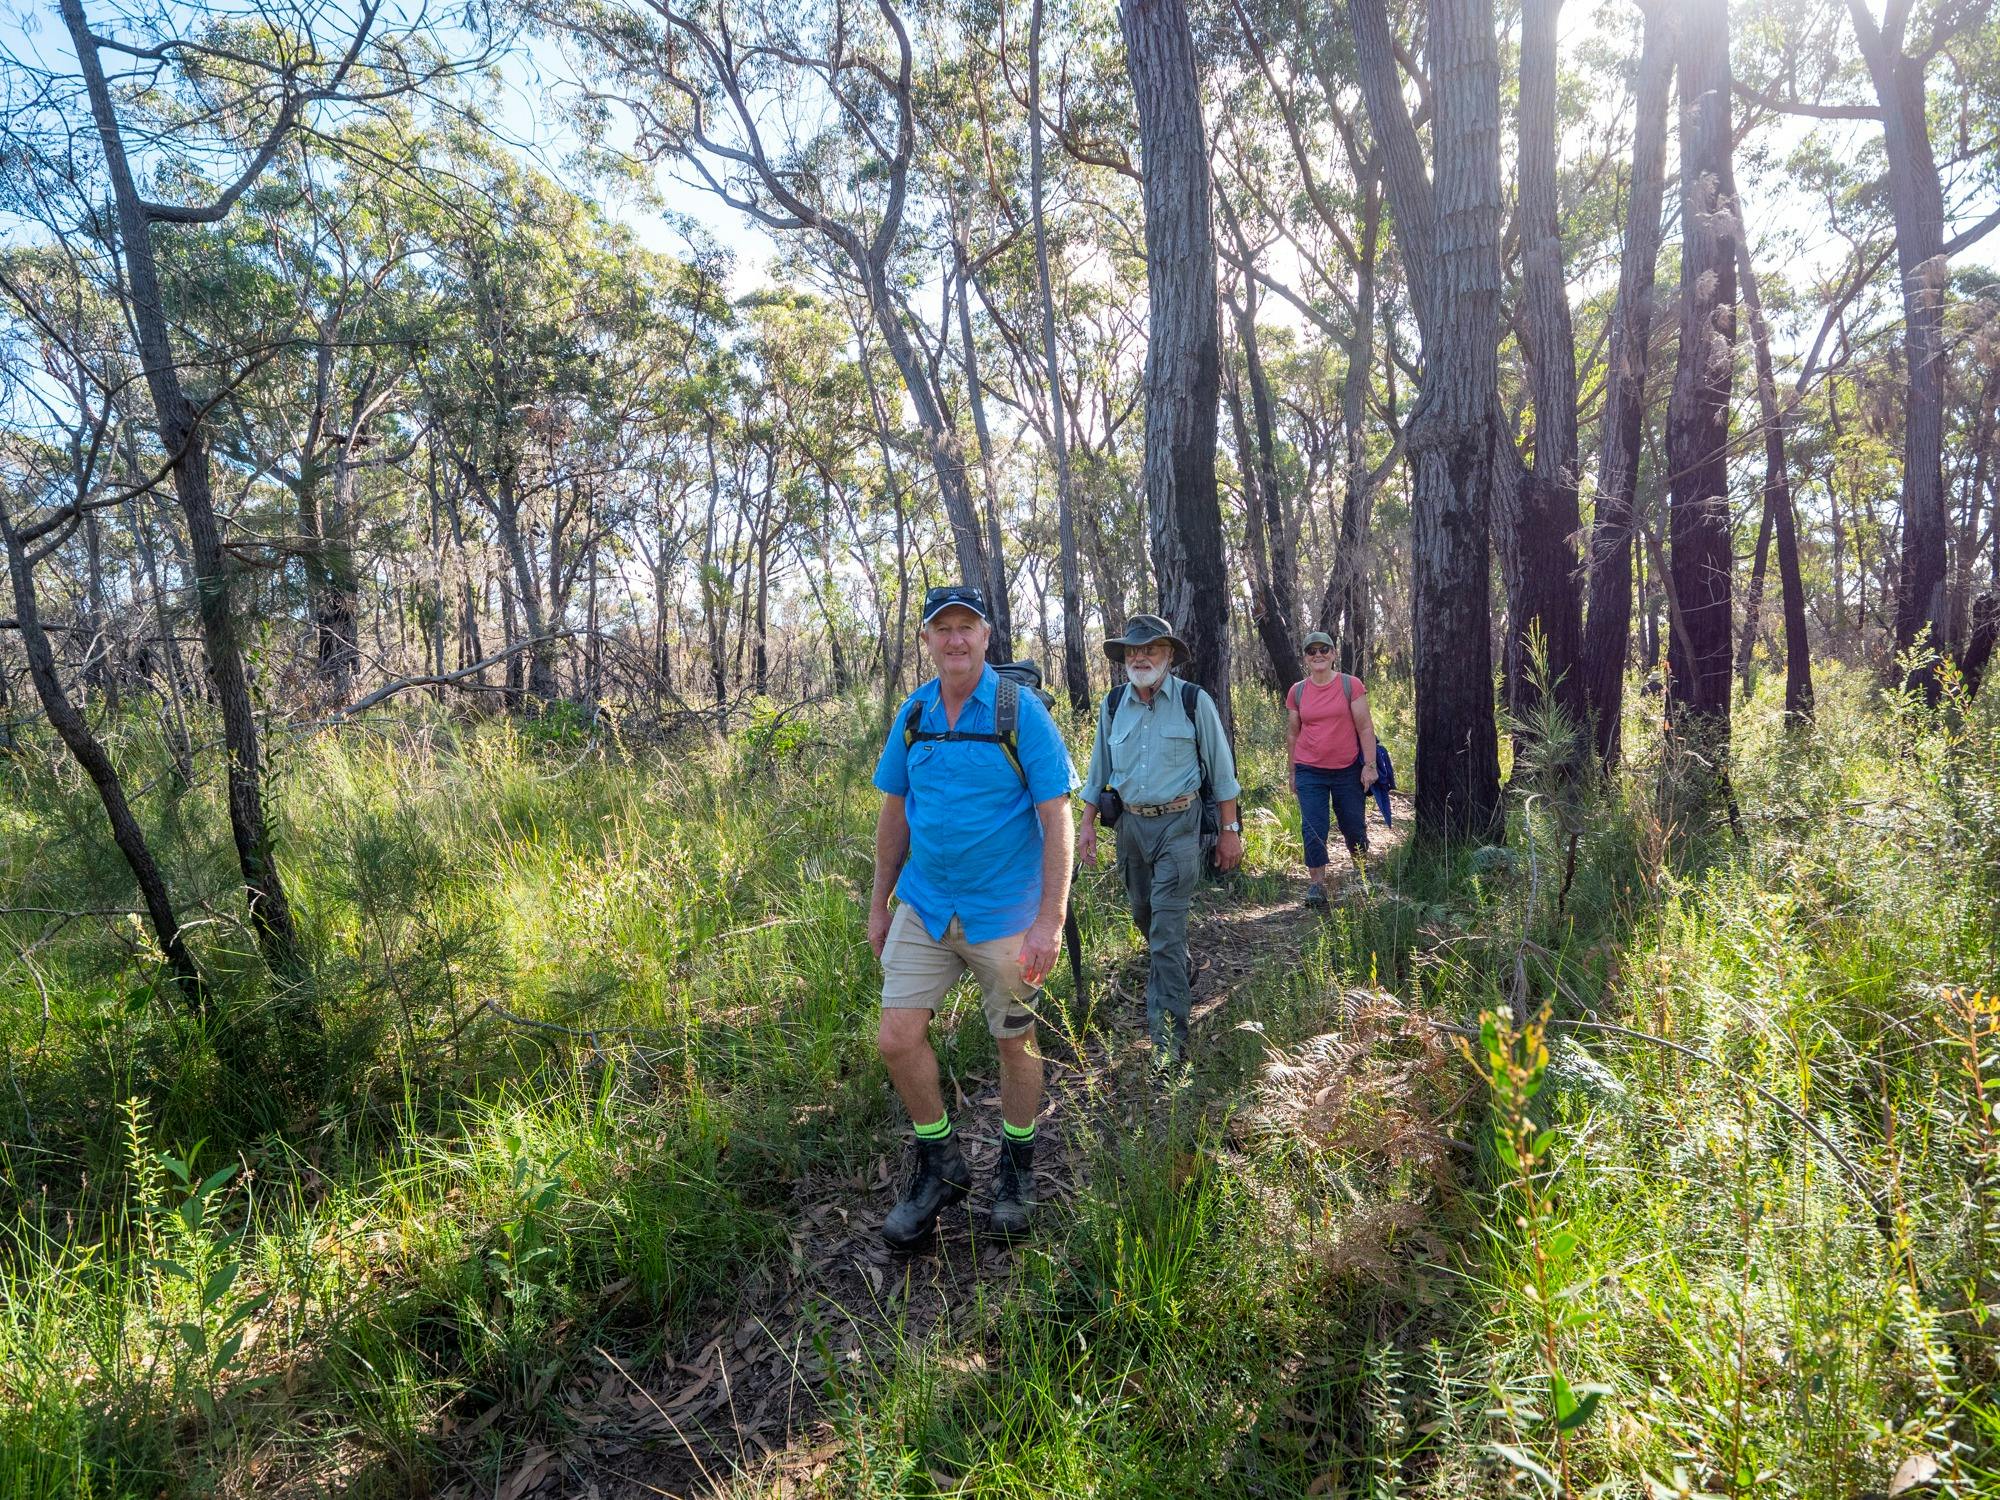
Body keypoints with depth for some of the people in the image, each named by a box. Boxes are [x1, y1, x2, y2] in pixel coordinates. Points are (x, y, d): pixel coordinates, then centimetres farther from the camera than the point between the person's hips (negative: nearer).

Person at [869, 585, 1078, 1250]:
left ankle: (1017, 1165, 34)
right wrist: (879, 903, 12)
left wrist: (1050, 921, -18)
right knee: (897, 1038, -4)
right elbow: (894, 812, 11)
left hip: (1005, 913, -3)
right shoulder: (912, 715, 2)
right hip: (924, 906, 4)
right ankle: (940, 1164, 19)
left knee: (1015, 1042, 10)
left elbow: (1057, 818, -13)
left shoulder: (1021, 711, -11)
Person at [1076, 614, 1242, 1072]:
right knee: (1143, 913, 17)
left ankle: (1168, 1025, -5)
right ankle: (1172, 969, 46)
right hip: (1130, 823, 5)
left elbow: (1221, 769, -1)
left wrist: (1230, 830, -2)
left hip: (1178, 824, -5)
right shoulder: (1113, 704, 5)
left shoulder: (1193, 701, -6)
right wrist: (1088, 824, 8)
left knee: (1167, 923, -10)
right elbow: (1098, 770, 13)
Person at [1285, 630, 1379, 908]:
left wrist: (1369, 765, -9)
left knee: (1354, 825, 10)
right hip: (1310, 771, 1)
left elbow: (1365, 727, -4)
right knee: (1313, 829, -4)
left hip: (1348, 770, -1)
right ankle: (1317, 883, 3)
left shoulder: (1351, 685, -4)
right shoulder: (1297, 692, 2)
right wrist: (1292, 773, 11)